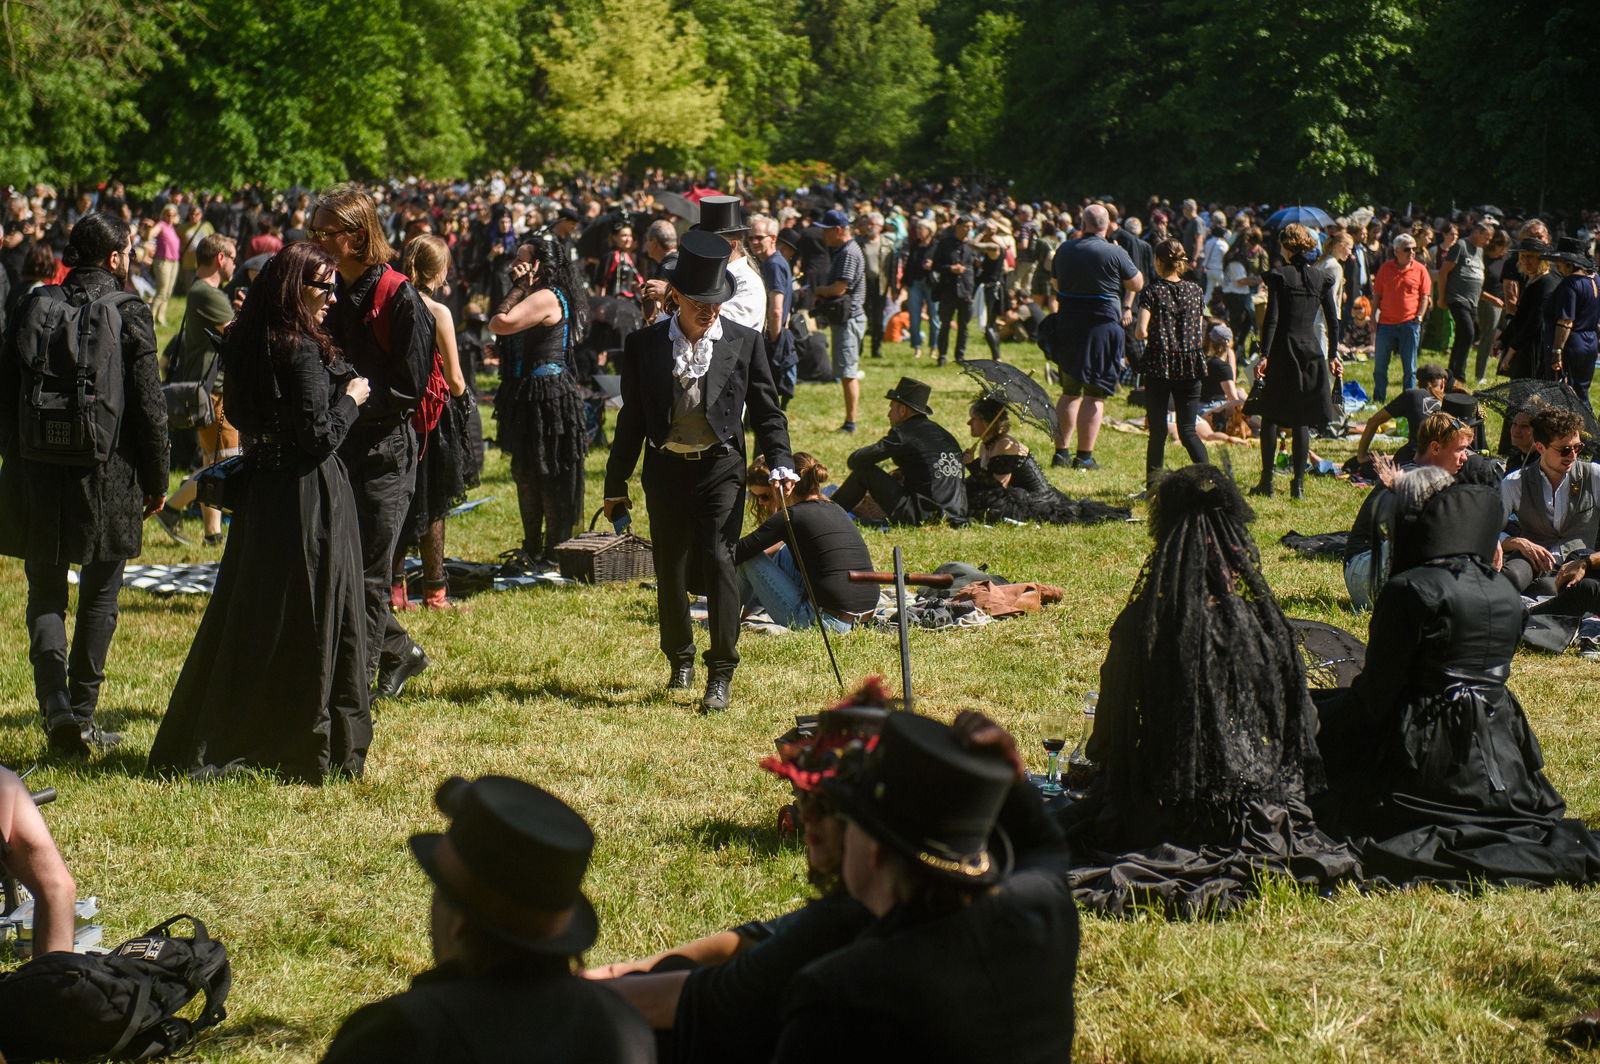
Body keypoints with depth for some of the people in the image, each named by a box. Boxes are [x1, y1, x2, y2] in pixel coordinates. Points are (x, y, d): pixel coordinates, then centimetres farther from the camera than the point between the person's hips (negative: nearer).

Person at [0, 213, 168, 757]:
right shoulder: (128, 313, -8)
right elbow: (149, 405, -7)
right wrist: (156, 479, 4)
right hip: (109, 477, -2)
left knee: (45, 594, 10)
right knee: (100, 597, 11)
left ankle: (56, 701, -9)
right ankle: (82, 715, 14)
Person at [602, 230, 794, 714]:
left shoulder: (744, 343, -1)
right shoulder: (644, 344, 1)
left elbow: (766, 410, 4)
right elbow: (632, 419, 8)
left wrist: (780, 464, -8)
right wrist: (616, 484, 11)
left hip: (720, 468, -2)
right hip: (666, 470, 2)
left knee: (718, 561, -12)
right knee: (670, 569, 10)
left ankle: (720, 674, -8)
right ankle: (680, 659, 31)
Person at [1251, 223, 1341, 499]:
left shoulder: (1279, 276, -6)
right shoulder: (1322, 280, 5)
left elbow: (1271, 319, -11)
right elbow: (1333, 321, 8)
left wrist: (1264, 355, -11)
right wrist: (1333, 356, 17)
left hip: (1282, 351, -3)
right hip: (1310, 351, 3)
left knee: (1270, 418, 7)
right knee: (1302, 421, 7)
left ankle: (1267, 481, 6)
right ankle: (1298, 483, 5)